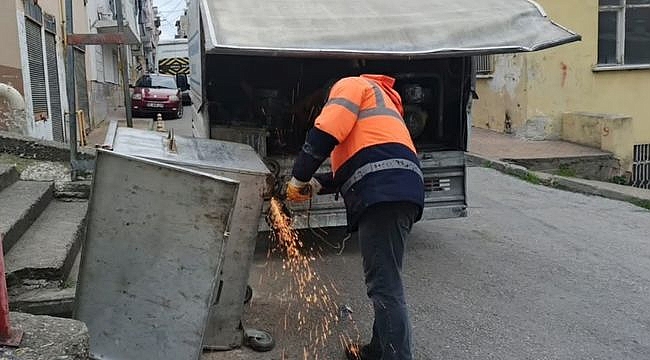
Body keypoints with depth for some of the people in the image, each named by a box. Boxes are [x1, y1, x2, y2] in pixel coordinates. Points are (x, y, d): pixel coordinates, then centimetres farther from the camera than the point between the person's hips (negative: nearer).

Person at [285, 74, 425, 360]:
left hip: (383, 192, -10)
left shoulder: (351, 84, 13)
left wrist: (298, 180, 3)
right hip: (399, 190, 10)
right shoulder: (377, 101, 40)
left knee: (384, 286, -11)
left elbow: (325, 134, -6)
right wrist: (316, 185, 22)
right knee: (385, 281, 16)